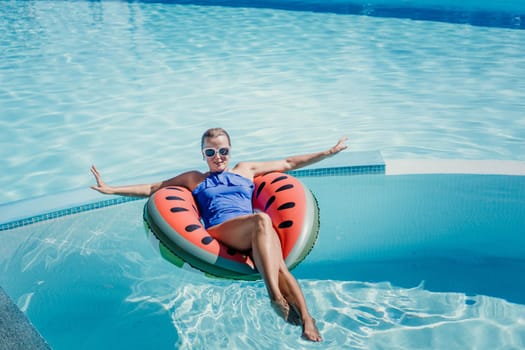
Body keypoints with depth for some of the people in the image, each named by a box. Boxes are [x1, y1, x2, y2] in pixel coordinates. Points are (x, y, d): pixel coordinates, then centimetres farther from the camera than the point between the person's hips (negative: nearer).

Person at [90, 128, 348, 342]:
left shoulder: (245, 169, 32)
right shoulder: (194, 179, 29)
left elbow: (289, 163, 34)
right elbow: (152, 188, 26)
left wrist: (330, 151, 32)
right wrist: (111, 190, 16)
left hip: (257, 231, 3)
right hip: (220, 231, -2)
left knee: (279, 265, -33)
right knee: (261, 219, -37)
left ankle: (306, 318, -43)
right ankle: (275, 296, -46)